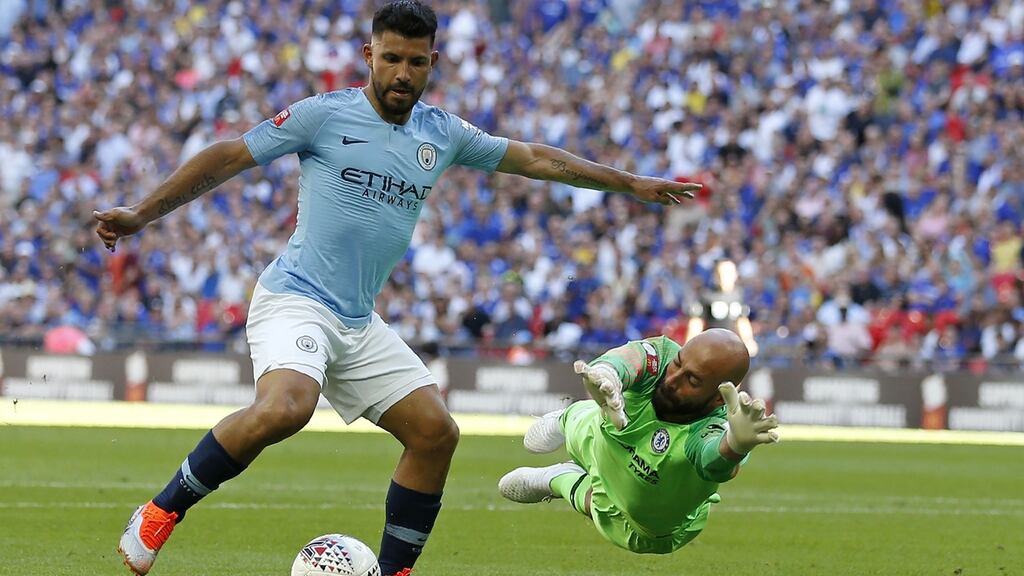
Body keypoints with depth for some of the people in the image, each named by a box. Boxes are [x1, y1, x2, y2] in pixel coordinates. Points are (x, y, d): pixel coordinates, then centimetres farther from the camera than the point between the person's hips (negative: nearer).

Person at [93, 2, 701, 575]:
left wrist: (631, 183, 26)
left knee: (436, 431, -2)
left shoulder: (442, 133, 11)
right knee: (284, 408, -33)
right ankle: (160, 514, -18)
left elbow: (534, 158, 21)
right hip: (295, 300, -7)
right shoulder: (325, 115, -5)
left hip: (359, 325, 7)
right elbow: (228, 157, -2)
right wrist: (142, 214, -6)